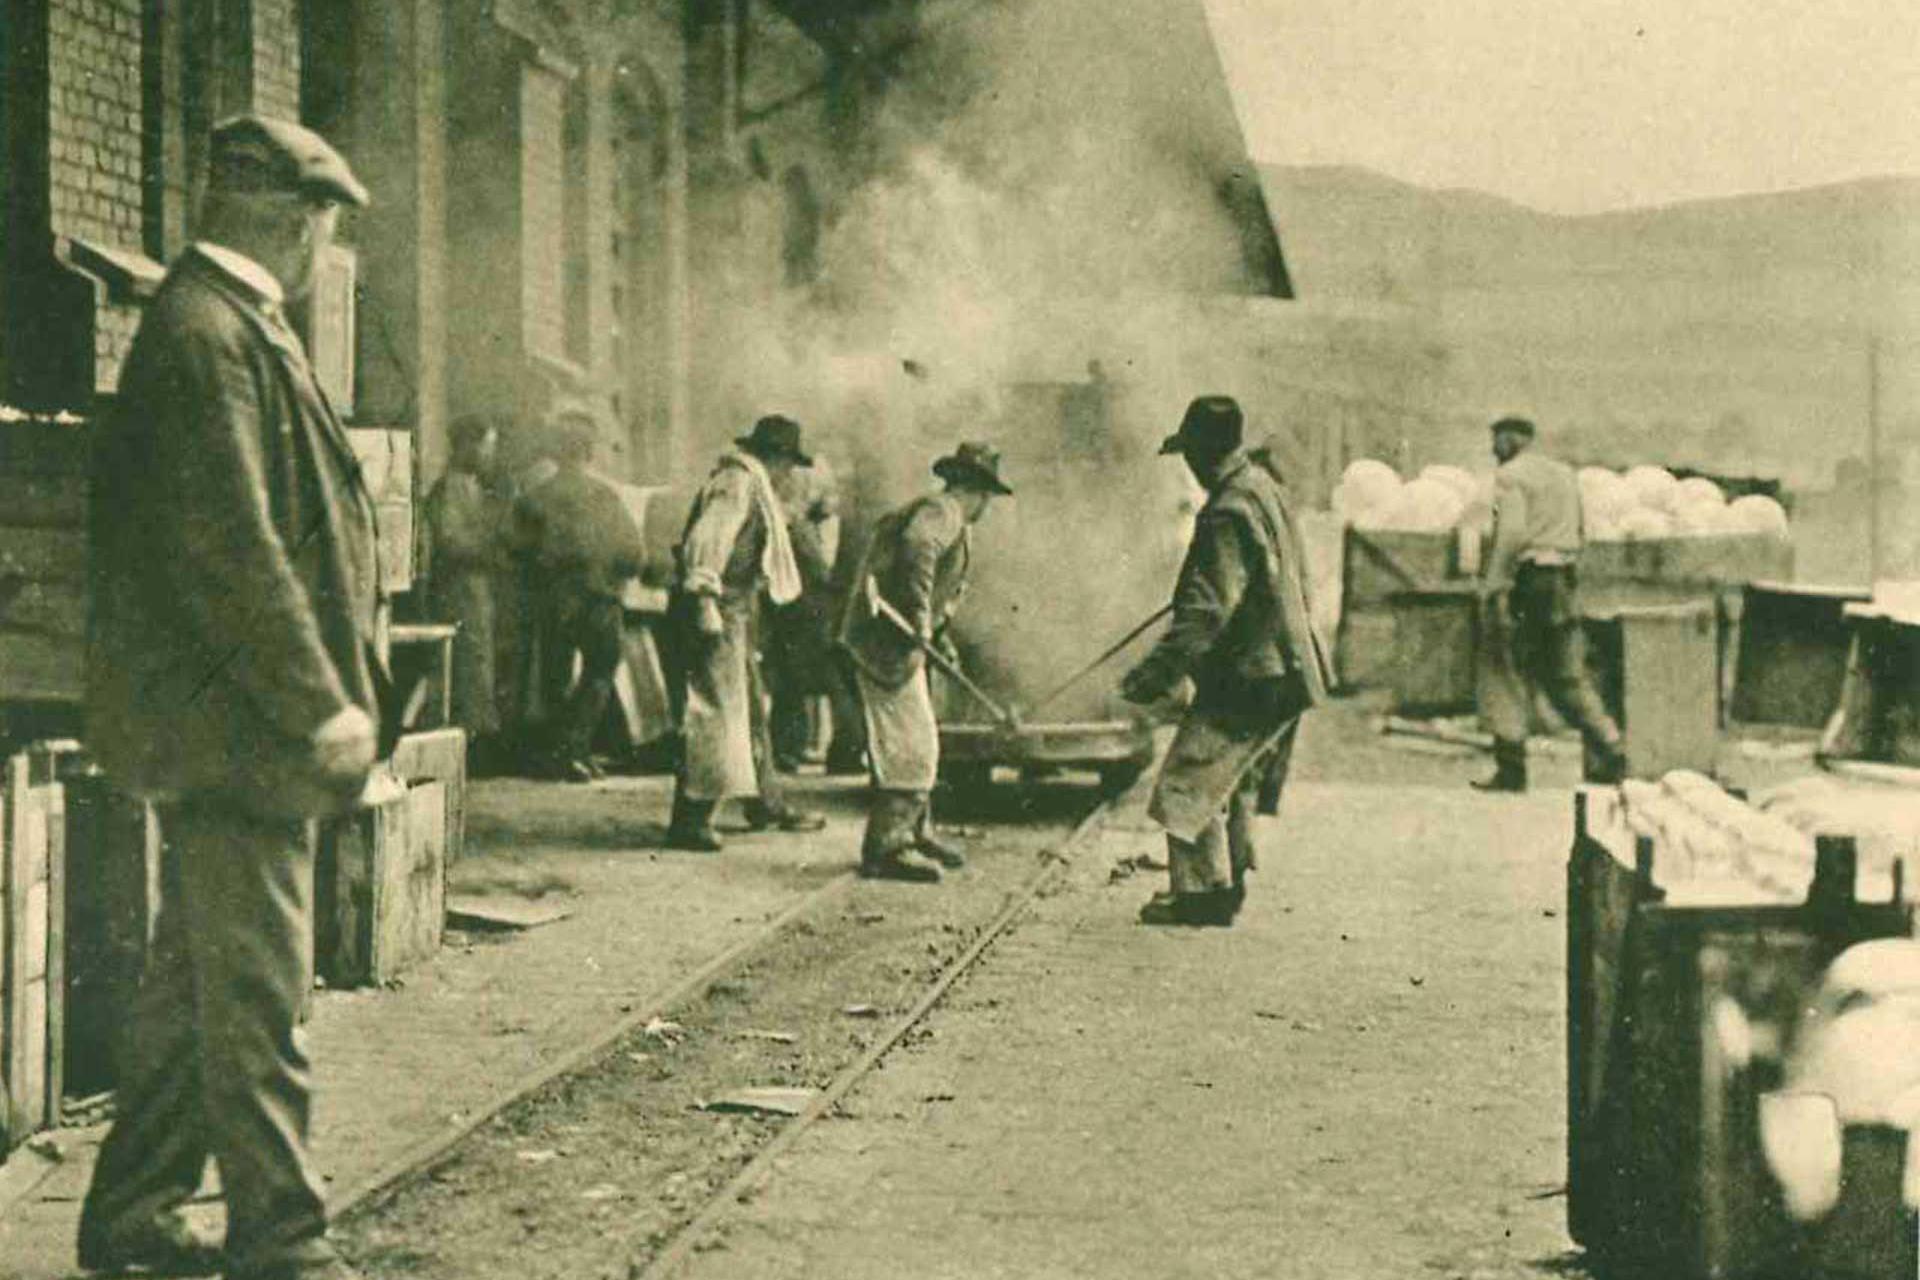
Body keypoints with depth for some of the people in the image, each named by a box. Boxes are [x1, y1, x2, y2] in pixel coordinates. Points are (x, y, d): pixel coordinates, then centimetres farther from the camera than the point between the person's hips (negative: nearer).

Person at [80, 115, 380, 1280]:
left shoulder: (221, 322, 16)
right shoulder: (208, 333, -16)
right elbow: (230, 548, -22)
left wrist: (326, 692, 16)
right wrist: (320, 704, -19)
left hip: (221, 728, 11)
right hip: (237, 721, -11)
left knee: (195, 982, 17)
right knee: (257, 992, -4)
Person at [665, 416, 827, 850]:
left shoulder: (753, 489, 21)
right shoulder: (736, 484, -13)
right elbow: (705, 542, -23)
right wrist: (704, 600, -29)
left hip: (735, 617, 11)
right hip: (717, 616, -11)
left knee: (751, 707, 19)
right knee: (714, 714, -11)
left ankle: (769, 804, 31)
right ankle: (689, 821, -10)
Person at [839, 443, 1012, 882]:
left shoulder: (954, 523, 22)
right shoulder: (941, 511, -11)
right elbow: (917, 548, -31)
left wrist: (941, 637, 28)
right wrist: (921, 616, -34)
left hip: (900, 640, 11)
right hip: (886, 638, -11)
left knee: (916, 743, 19)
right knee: (911, 746, -11)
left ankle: (915, 833, 31)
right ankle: (886, 847, -11)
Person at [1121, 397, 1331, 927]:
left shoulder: (1229, 513, -20)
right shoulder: (1264, 488, 11)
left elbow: (1209, 609, -25)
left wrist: (1159, 671, -25)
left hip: (1248, 677, -10)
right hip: (1279, 669, 10)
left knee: (1189, 777, -6)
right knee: (1234, 781, 20)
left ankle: (1201, 891, -4)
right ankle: (1228, 882, 27)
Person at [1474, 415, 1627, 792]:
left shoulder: (1510, 475, -7)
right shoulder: (1564, 473, 18)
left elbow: (1512, 534, -19)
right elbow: (1579, 534, 20)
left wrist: (1493, 586, -19)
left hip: (1525, 580, -7)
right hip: (1563, 582, 7)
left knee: (1509, 672, -1)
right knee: (1567, 676, 13)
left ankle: (1511, 766, -4)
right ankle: (1608, 751, 4)